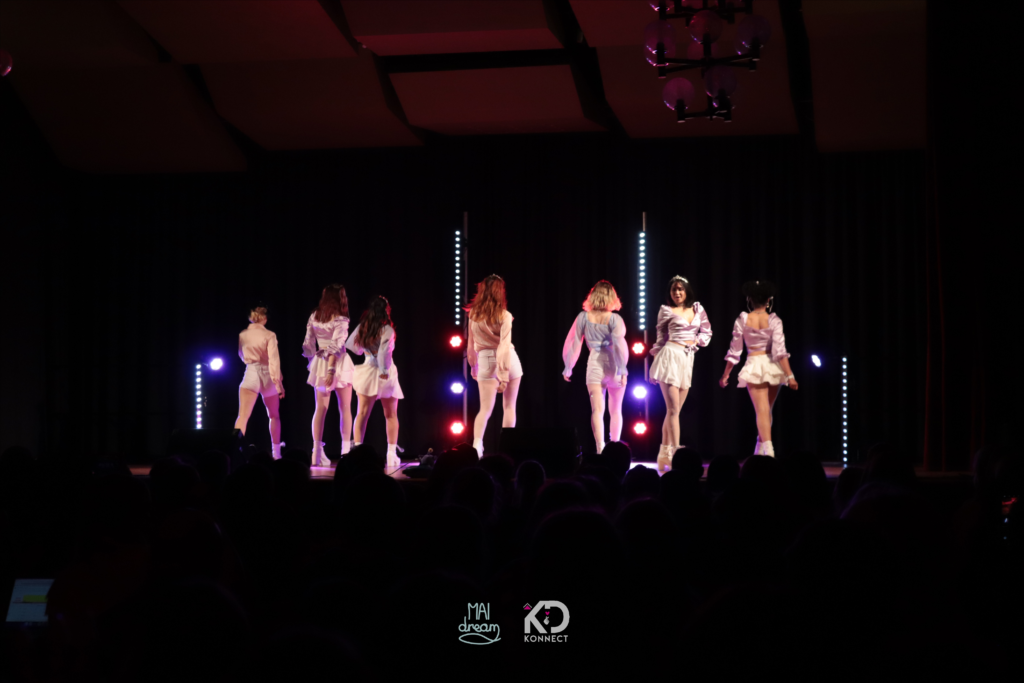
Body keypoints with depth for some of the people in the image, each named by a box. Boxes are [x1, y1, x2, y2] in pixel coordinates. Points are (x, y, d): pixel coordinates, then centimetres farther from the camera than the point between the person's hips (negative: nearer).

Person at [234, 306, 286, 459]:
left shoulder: (242, 335, 4)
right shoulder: (269, 335, -5)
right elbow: (274, 359, -12)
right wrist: (278, 382, -11)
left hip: (250, 374, 0)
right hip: (267, 375, 0)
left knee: (242, 416, -10)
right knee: (274, 416, 19)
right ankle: (276, 454, 22)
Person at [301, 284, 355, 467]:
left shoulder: (314, 317, 5)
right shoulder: (340, 320, -12)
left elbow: (308, 344, 7)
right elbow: (336, 346, -19)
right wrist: (331, 370, -22)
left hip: (320, 363, 5)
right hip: (339, 364, -5)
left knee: (320, 409, 7)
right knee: (345, 409, 8)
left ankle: (317, 452, 2)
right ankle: (346, 450, 8)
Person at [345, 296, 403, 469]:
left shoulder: (362, 328, 1)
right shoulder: (387, 329, -13)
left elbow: (351, 345, 11)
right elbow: (383, 353, -24)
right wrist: (384, 370, -19)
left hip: (367, 373, 3)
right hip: (385, 375, -3)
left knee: (362, 414, 4)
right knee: (391, 415, 10)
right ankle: (392, 454, 9)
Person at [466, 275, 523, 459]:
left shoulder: (473, 315, 0)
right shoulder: (504, 316, -11)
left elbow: (470, 345, 6)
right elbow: (505, 346, -16)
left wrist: (474, 367, 18)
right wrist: (504, 375, -18)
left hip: (485, 361, 2)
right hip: (507, 361, -2)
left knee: (485, 409, 3)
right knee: (509, 407, 10)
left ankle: (477, 445, -18)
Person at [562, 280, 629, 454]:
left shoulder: (583, 317, -1)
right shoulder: (614, 319, -8)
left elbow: (572, 343, 1)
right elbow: (619, 344, -18)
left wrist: (568, 367, 9)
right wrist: (623, 369, -17)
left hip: (594, 366, 0)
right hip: (613, 366, 0)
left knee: (597, 410, -4)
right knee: (615, 411, 15)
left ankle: (600, 448, -20)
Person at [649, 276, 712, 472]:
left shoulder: (697, 308, 10)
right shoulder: (666, 311, 0)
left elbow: (706, 333, 16)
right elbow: (661, 338, 6)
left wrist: (694, 342, -3)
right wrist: (654, 368, 5)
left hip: (688, 360, 5)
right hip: (670, 358, -5)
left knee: (674, 410, 9)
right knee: (673, 409, -11)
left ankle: (664, 455, 15)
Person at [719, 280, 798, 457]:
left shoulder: (742, 320, -4)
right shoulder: (774, 320, -6)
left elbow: (735, 350, -1)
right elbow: (780, 351, -13)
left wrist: (726, 374, 9)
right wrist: (790, 376, -11)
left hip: (753, 367, -1)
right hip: (773, 368, 1)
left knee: (762, 411, -2)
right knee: (767, 411, 17)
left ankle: (768, 449, -18)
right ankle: (760, 451, 25)